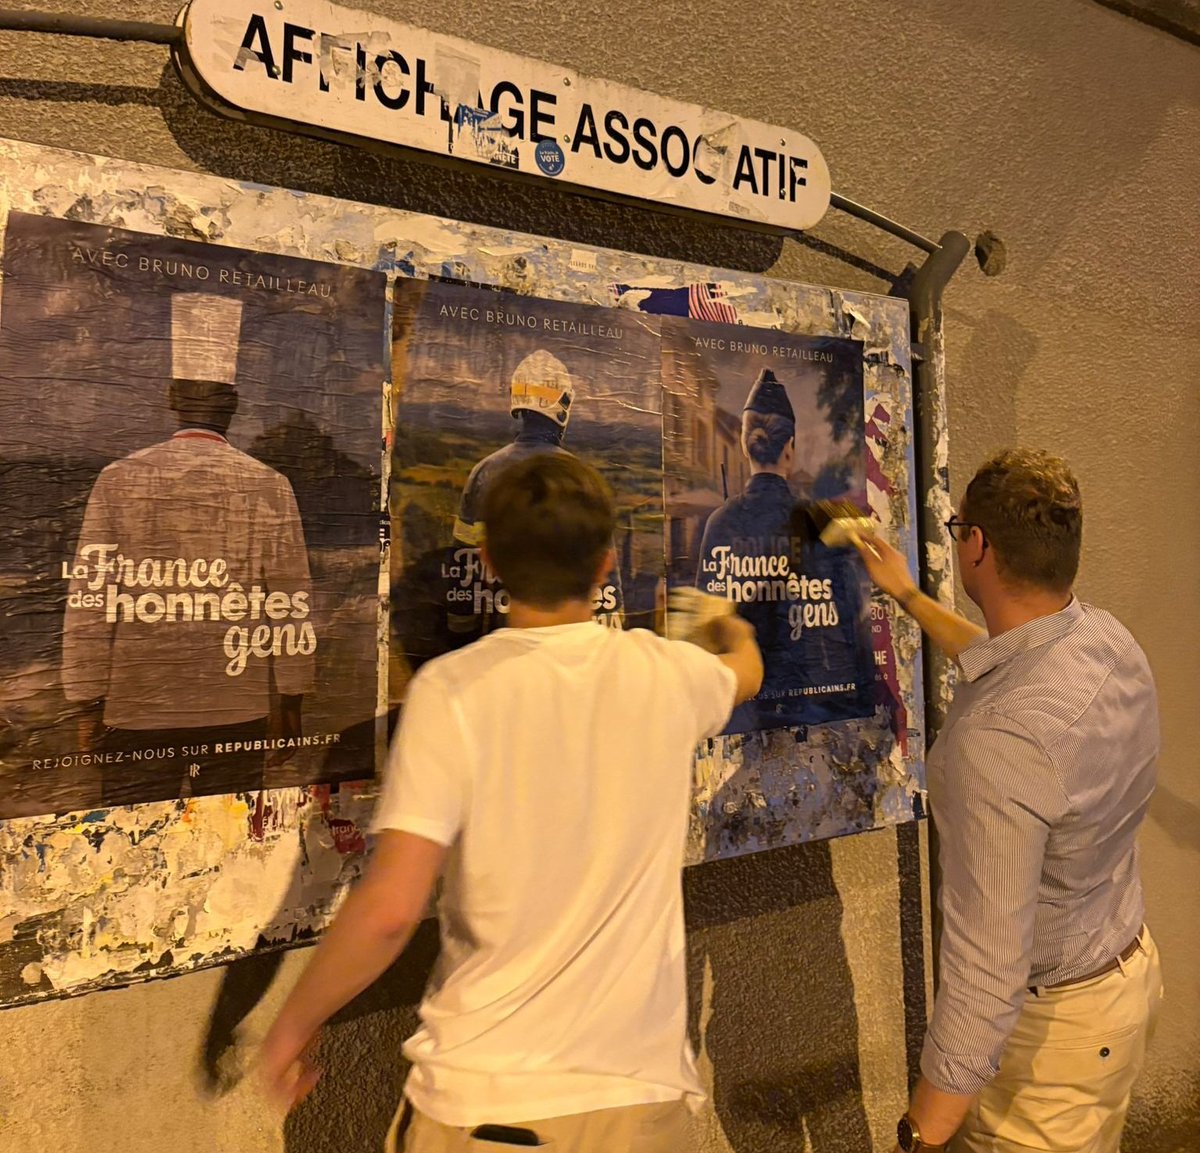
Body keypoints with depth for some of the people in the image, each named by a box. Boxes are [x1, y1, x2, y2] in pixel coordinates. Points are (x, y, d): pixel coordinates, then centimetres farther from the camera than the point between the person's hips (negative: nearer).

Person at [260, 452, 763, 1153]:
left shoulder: (451, 689, -15)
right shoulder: (667, 673, -4)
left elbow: (389, 910, -19)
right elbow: (747, 670, 20)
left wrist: (295, 1022, 1)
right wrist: (733, 628, 44)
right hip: (640, 1094, 2)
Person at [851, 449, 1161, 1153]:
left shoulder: (998, 740, -37)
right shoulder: (1109, 639, -9)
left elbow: (987, 970, -33)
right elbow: (1005, 663, 15)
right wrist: (909, 596, 24)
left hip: (1053, 1024, -8)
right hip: (1132, 969, 9)